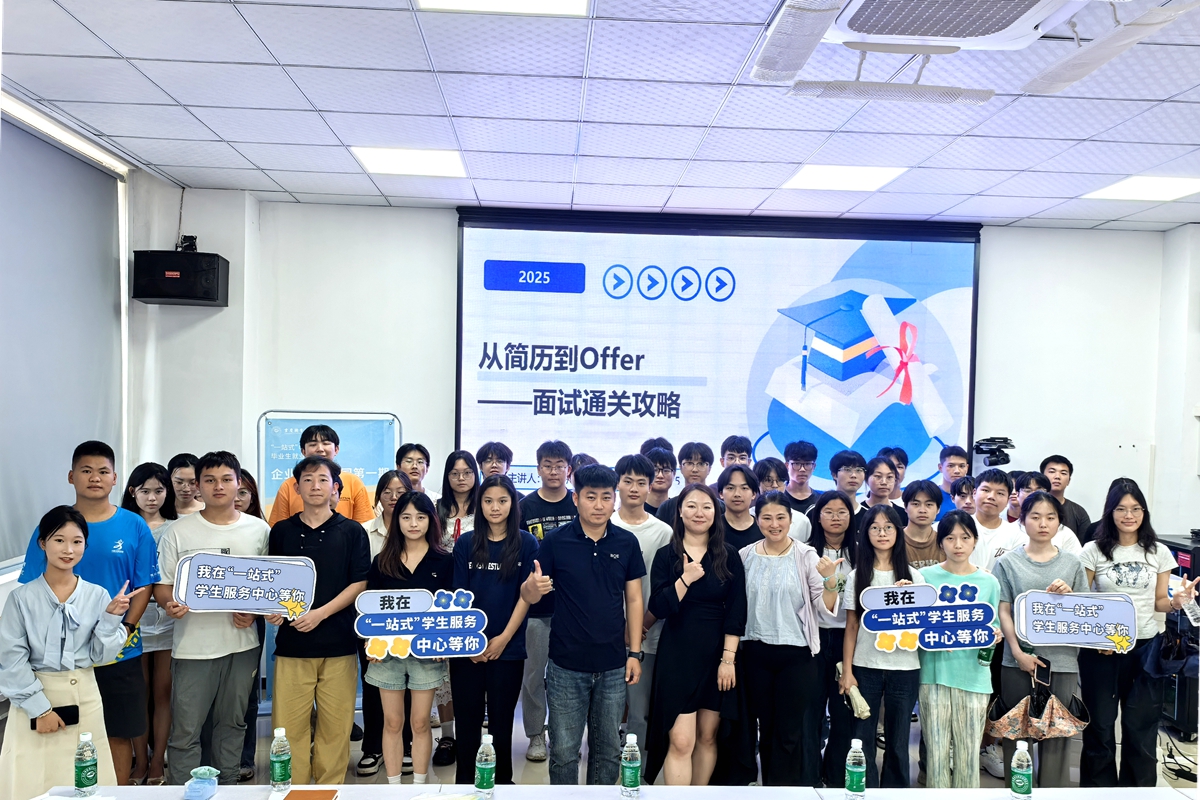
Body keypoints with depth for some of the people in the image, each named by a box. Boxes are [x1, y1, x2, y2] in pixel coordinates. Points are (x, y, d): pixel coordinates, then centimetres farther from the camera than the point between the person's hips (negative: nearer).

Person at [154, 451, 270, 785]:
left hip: (242, 643, 2)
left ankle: (227, 789, 28)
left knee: (233, 724, 14)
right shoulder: (179, 531, 0)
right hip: (193, 644, -2)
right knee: (185, 731, 0)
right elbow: (162, 585, 2)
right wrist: (169, 604, -19)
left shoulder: (259, 529, 4)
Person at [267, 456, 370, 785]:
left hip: (339, 643, -1)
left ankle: (329, 788, 18)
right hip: (291, 641, 1)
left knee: (335, 726, 4)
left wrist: (320, 613, -12)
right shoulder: (281, 531, 8)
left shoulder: (352, 532, 3)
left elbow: (360, 583, -1)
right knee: (289, 726, 0)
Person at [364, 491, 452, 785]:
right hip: (387, 651, 1)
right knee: (392, 723, 10)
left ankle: (420, 783, 21)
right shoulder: (382, 561, 3)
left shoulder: (445, 561, -2)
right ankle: (393, 785, 21)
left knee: (420, 723, 8)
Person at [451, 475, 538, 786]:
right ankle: (464, 780, 22)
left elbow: (526, 595, -2)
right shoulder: (465, 543, 3)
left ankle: (503, 781, 23)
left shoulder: (527, 543, 0)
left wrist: (504, 638, -8)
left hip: (508, 647, -1)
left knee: (501, 721, 8)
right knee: (468, 719, 8)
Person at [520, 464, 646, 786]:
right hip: (566, 665, -2)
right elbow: (528, 596, -5)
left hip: (613, 665, 2)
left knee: (608, 749, 14)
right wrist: (533, 586, -28)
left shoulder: (627, 543, -1)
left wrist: (635, 653, 1)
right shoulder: (555, 541, -6)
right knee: (564, 750, 7)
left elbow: (634, 599, 5)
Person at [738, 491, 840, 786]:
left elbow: (826, 609, -11)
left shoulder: (806, 556, -7)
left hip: (797, 654, -3)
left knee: (790, 733, 4)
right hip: (756, 653, 3)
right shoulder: (745, 556, 0)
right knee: (766, 728, 16)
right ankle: (770, 788, 32)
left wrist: (830, 580, -26)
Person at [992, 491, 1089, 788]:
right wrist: (1018, 653, -10)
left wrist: (1067, 595, -11)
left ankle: (1054, 789, 18)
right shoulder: (1007, 562, 2)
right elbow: (1003, 611, 0)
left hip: (1062, 660, 1)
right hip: (1018, 659, -1)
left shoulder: (1072, 563, 7)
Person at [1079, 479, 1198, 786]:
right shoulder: (1093, 551, -1)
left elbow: (1160, 602, 10)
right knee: (1099, 725, 6)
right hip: (1101, 649, -1)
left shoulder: (1159, 552, 6)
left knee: (1141, 727, 6)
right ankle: (1099, 788, 21)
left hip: (1146, 647, 2)